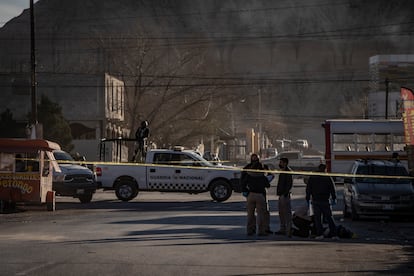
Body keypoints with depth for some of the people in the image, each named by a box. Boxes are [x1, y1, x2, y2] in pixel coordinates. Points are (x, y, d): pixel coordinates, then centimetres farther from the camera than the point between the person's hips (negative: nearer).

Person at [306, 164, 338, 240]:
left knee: (317, 218, 1)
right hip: (325, 201, 0)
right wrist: (334, 199, 7)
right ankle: (333, 234, 2)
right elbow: (332, 189, 0)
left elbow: (308, 189, 7)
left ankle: (319, 234, -8)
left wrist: (308, 199, 12)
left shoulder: (312, 178, 6)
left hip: (315, 201, 0)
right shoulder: (328, 178, 0)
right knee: (329, 217, 5)